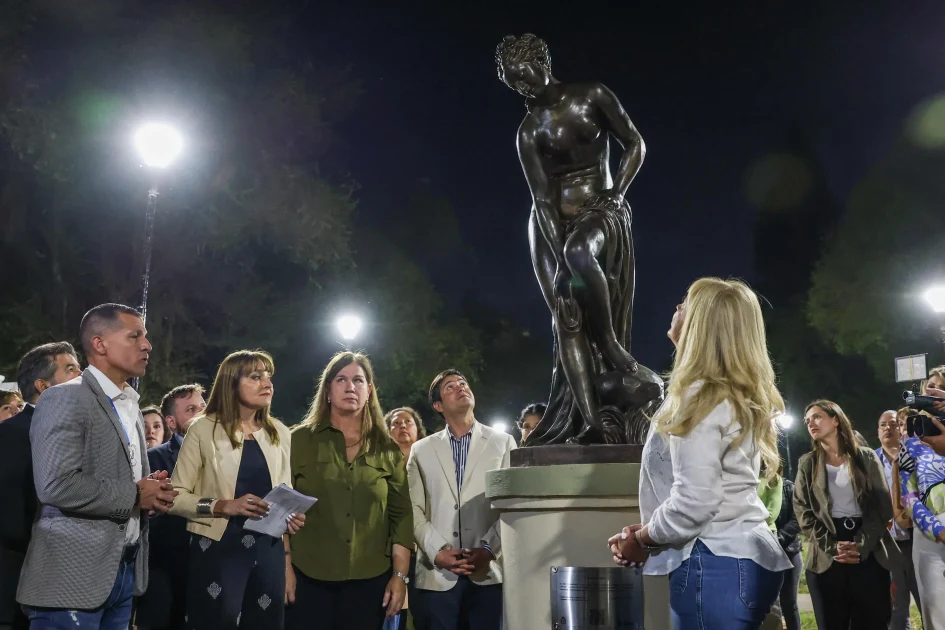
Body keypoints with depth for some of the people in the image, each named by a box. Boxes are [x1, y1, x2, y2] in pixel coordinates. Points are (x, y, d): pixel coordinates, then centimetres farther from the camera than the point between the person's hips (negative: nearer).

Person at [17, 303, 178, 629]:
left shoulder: (130, 406, 16)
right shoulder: (65, 399, -12)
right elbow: (56, 485, -24)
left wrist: (151, 488, 3)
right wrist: (135, 495, -14)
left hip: (124, 571, 8)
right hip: (74, 577, -8)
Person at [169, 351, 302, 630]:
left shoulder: (280, 432, 8)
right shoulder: (204, 429, -5)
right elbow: (175, 497, -8)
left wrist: (291, 515, -2)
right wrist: (222, 506, -22)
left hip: (269, 549, 4)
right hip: (218, 547, -4)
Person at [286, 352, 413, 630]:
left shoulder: (388, 449, 8)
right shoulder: (300, 440, 3)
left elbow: (401, 515, 6)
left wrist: (400, 576, 1)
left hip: (369, 580, 2)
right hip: (308, 578, -1)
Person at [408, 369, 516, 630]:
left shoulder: (502, 443, 10)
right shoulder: (422, 450, 13)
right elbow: (414, 509, 6)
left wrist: (489, 550, -10)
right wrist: (436, 552, -8)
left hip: (489, 573, -1)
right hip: (437, 575, 1)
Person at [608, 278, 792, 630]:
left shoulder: (700, 398, -14)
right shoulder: (735, 396, 16)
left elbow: (694, 501, -20)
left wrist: (640, 540, -4)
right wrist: (647, 531, 12)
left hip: (715, 563, -10)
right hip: (744, 556, 10)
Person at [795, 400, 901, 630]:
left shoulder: (866, 458, 8)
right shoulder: (807, 464, 10)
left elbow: (883, 506, 0)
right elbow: (803, 512, 1)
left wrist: (861, 545, -14)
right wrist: (832, 547, -12)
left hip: (870, 554, -1)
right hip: (826, 558, 1)